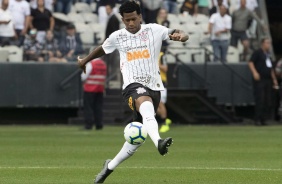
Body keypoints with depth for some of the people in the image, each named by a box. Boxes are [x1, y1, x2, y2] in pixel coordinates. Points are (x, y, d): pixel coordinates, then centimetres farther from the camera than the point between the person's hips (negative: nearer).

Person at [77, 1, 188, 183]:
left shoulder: (154, 30, 3)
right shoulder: (117, 37, 9)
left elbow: (182, 34, -6)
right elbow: (102, 49, 30)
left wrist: (181, 35, -31)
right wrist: (85, 60, 46)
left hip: (154, 86, 2)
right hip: (133, 85, -2)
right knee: (147, 108, -38)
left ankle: (111, 166, 25)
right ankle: (158, 142, -65)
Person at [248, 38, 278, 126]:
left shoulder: (268, 55, 21)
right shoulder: (257, 53, -2)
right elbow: (251, 62, -12)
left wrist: (274, 79, 22)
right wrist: (254, 72, -25)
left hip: (268, 80, 8)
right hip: (259, 80, -8)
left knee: (268, 102, 4)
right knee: (260, 100, -11)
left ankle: (263, 119, 9)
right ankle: (257, 120, -6)